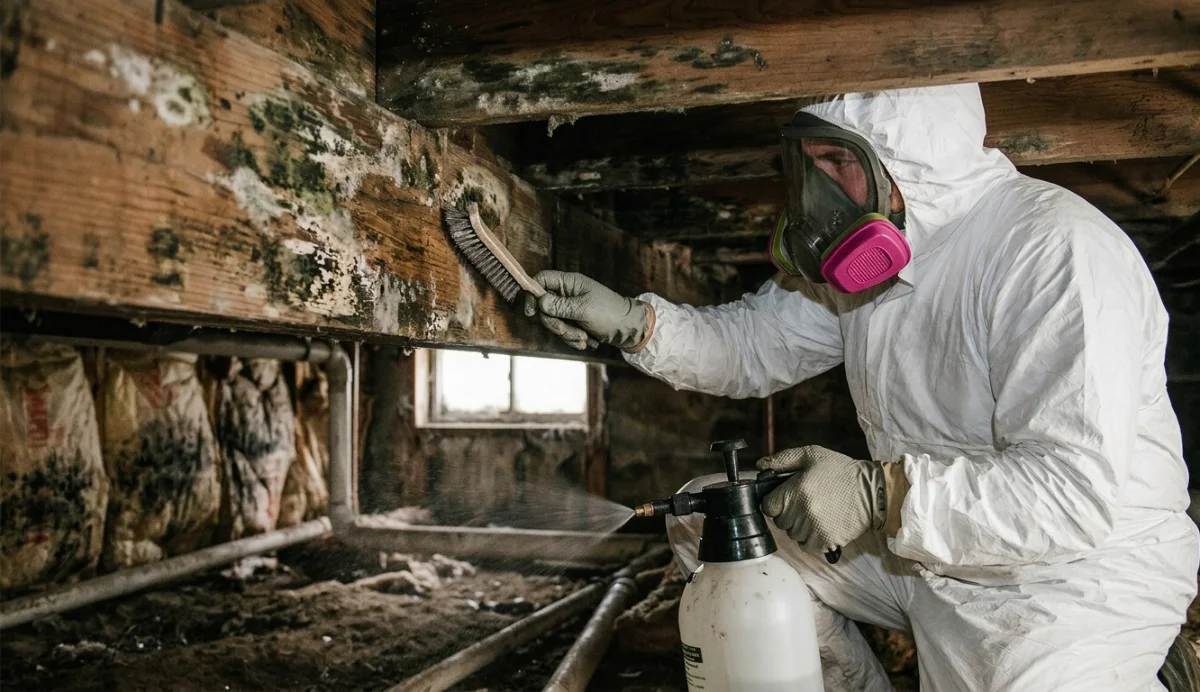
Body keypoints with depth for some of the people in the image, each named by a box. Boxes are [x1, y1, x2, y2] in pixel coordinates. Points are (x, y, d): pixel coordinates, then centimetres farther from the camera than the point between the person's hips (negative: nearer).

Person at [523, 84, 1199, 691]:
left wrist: (878, 492, -34)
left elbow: (1076, 490, -30)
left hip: (1079, 563, -6)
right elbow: (754, 344, 6)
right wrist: (634, 322, -10)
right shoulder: (866, 248, 0)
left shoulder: (1056, 248, -25)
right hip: (906, 539, 7)